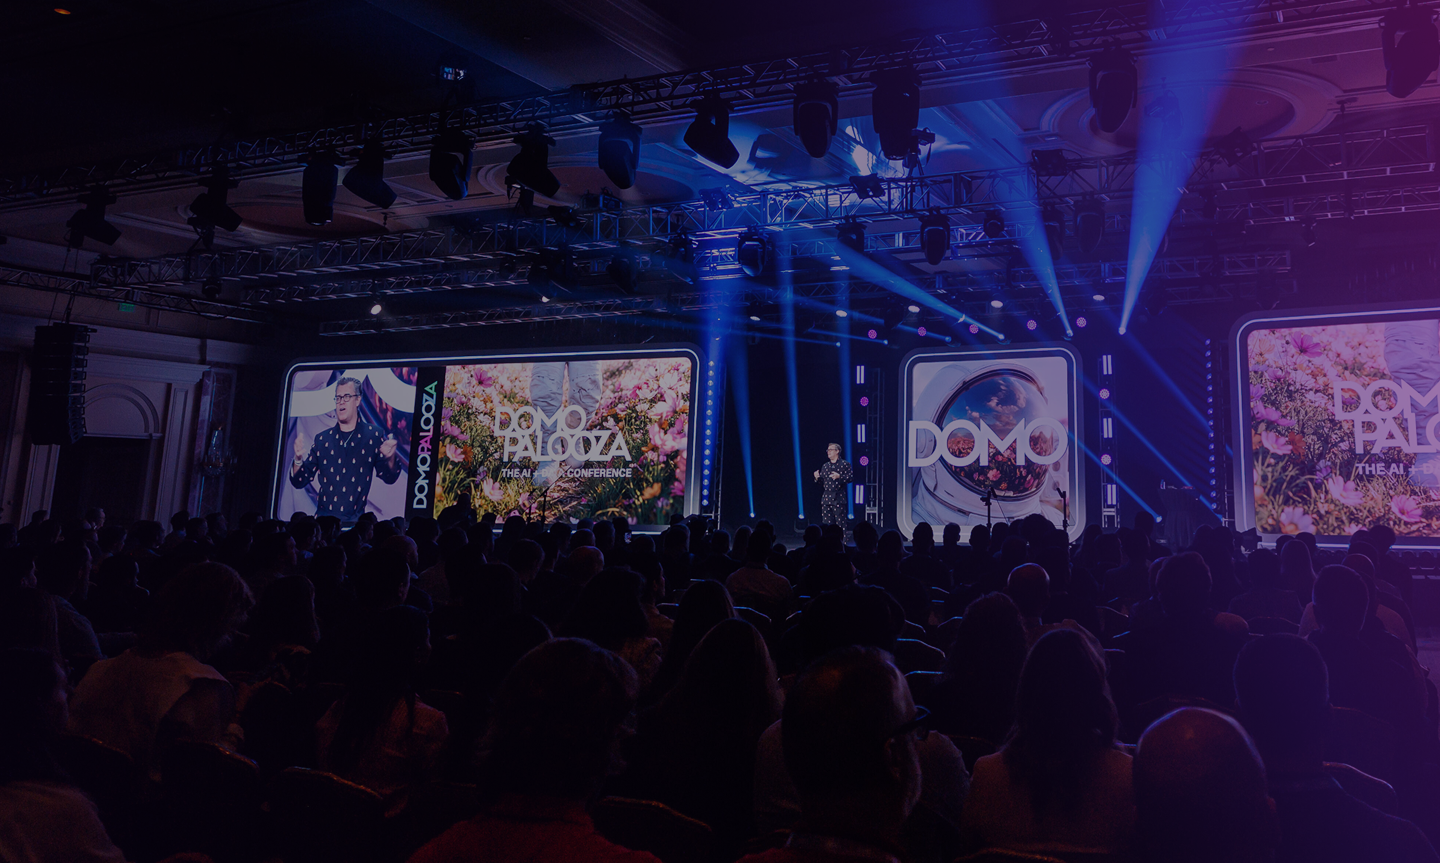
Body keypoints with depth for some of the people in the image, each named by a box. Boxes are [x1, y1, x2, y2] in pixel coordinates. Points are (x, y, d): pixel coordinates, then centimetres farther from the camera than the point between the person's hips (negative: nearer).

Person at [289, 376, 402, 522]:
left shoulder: (373, 436, 2)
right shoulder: (322, 439, 7)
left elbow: (389, 478, 1)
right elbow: (299, 481, 7)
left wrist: (390, 459, -20)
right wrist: (298, 459, -12)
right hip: (324, 517, 1)